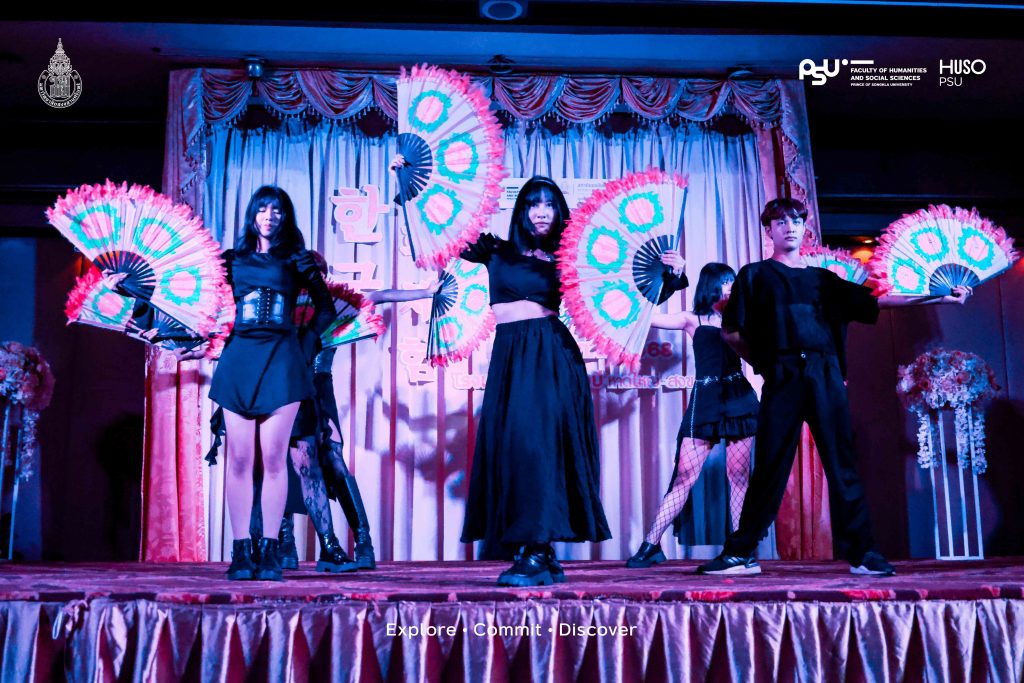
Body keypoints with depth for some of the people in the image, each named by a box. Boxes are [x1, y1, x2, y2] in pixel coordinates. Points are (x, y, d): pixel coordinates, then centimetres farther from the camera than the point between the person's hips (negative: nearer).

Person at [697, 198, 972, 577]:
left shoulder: (823, 278, 20)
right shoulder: (755, 275, 11)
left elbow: (875, 301, 17)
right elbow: (731, 332, 7)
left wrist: (938, 297, 13)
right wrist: (763, 362, 3)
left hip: (826, 377, 3)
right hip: (782, 378, -2)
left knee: (842, 463, 0)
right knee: (769, 466, -4)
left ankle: (861, 553, 4)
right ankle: (740, 553, 3)